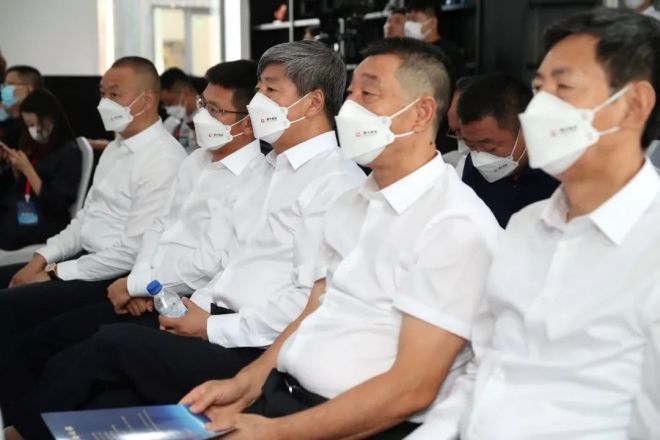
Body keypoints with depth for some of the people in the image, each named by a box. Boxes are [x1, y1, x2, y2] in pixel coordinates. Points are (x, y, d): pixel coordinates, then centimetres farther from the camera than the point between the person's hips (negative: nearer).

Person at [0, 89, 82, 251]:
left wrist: (26, 168, -16)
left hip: (43, 224, -7)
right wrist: (14, 165, 3)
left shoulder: (69, 153, -8)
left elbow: (56, 205, -15)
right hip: (18, 213, 7)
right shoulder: (38, 146, 14)